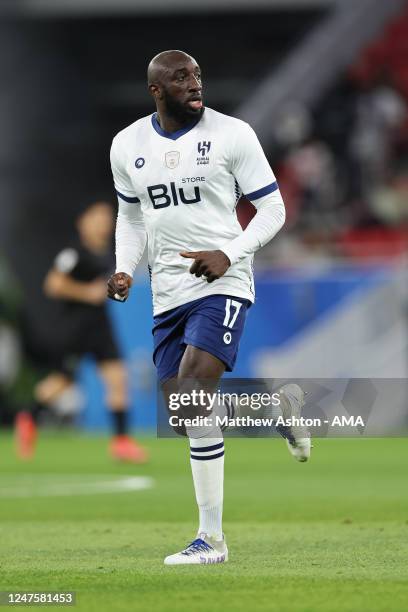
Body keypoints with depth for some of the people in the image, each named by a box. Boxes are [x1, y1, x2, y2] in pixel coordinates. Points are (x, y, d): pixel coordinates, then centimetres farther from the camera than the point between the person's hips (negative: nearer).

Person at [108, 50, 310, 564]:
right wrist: (124, 271, 4)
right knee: (185, 415, 3)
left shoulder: (231, 135, -5)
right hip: (168, 292, 6)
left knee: (192, 397, -21)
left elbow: (273, 209, 0)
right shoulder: (127, 146, 8)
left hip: (222, 285, -6)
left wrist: (229, 255, -15)